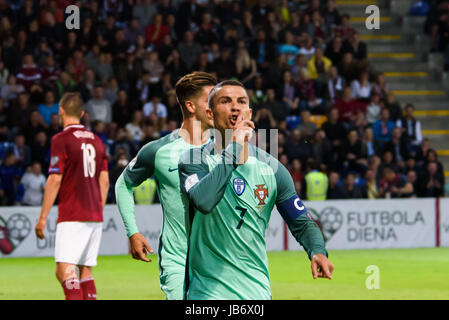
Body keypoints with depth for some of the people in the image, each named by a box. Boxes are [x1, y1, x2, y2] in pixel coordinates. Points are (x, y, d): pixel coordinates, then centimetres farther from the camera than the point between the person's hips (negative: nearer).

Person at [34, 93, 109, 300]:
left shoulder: (61, 140, -7)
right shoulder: (96, 140, 13)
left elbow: (55, 181, -11)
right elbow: (104, 181, 14)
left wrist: (42, 217, -7)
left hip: (72, 217, -7)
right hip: (94, 217, 7)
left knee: (64, 271, -13)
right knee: (86, 271, 12)